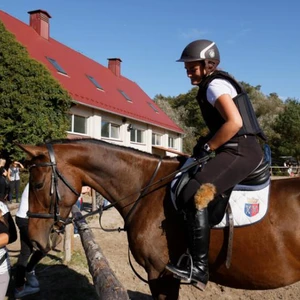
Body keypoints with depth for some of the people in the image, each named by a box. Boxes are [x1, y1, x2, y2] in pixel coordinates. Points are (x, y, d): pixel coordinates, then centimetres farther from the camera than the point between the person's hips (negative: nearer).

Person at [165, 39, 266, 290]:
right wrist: (206, 143, 13)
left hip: (241, 151, -11)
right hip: (240, 151, 11)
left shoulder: (215, 85, -8)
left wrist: (207, 147, -14)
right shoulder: (218, 85, 23)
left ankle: (199, 268, -21)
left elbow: (234, 122, -22)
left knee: (193, 194, -24)